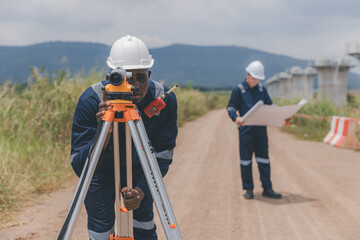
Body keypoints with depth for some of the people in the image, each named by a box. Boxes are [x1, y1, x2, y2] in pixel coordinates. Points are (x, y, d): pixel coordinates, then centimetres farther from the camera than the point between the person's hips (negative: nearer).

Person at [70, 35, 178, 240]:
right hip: (101, 171, -1)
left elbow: (162, 156, -20)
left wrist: (142, 190, -34)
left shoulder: (165, 100, -28)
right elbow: (79, 166, -35)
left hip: (139, 169, 2)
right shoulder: (91, 100, -34)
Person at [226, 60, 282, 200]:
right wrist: (235, 117, -24)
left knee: (263, 158, 6)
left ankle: (267, 188, 12)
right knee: (246, 159, 2)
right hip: (246, 129, -4)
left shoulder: (262, 89, 11)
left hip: (261, 128, 4)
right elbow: (231, 107, -3)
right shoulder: (239, 90, -2)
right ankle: (248, 189, 12)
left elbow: (269, 106, 18)